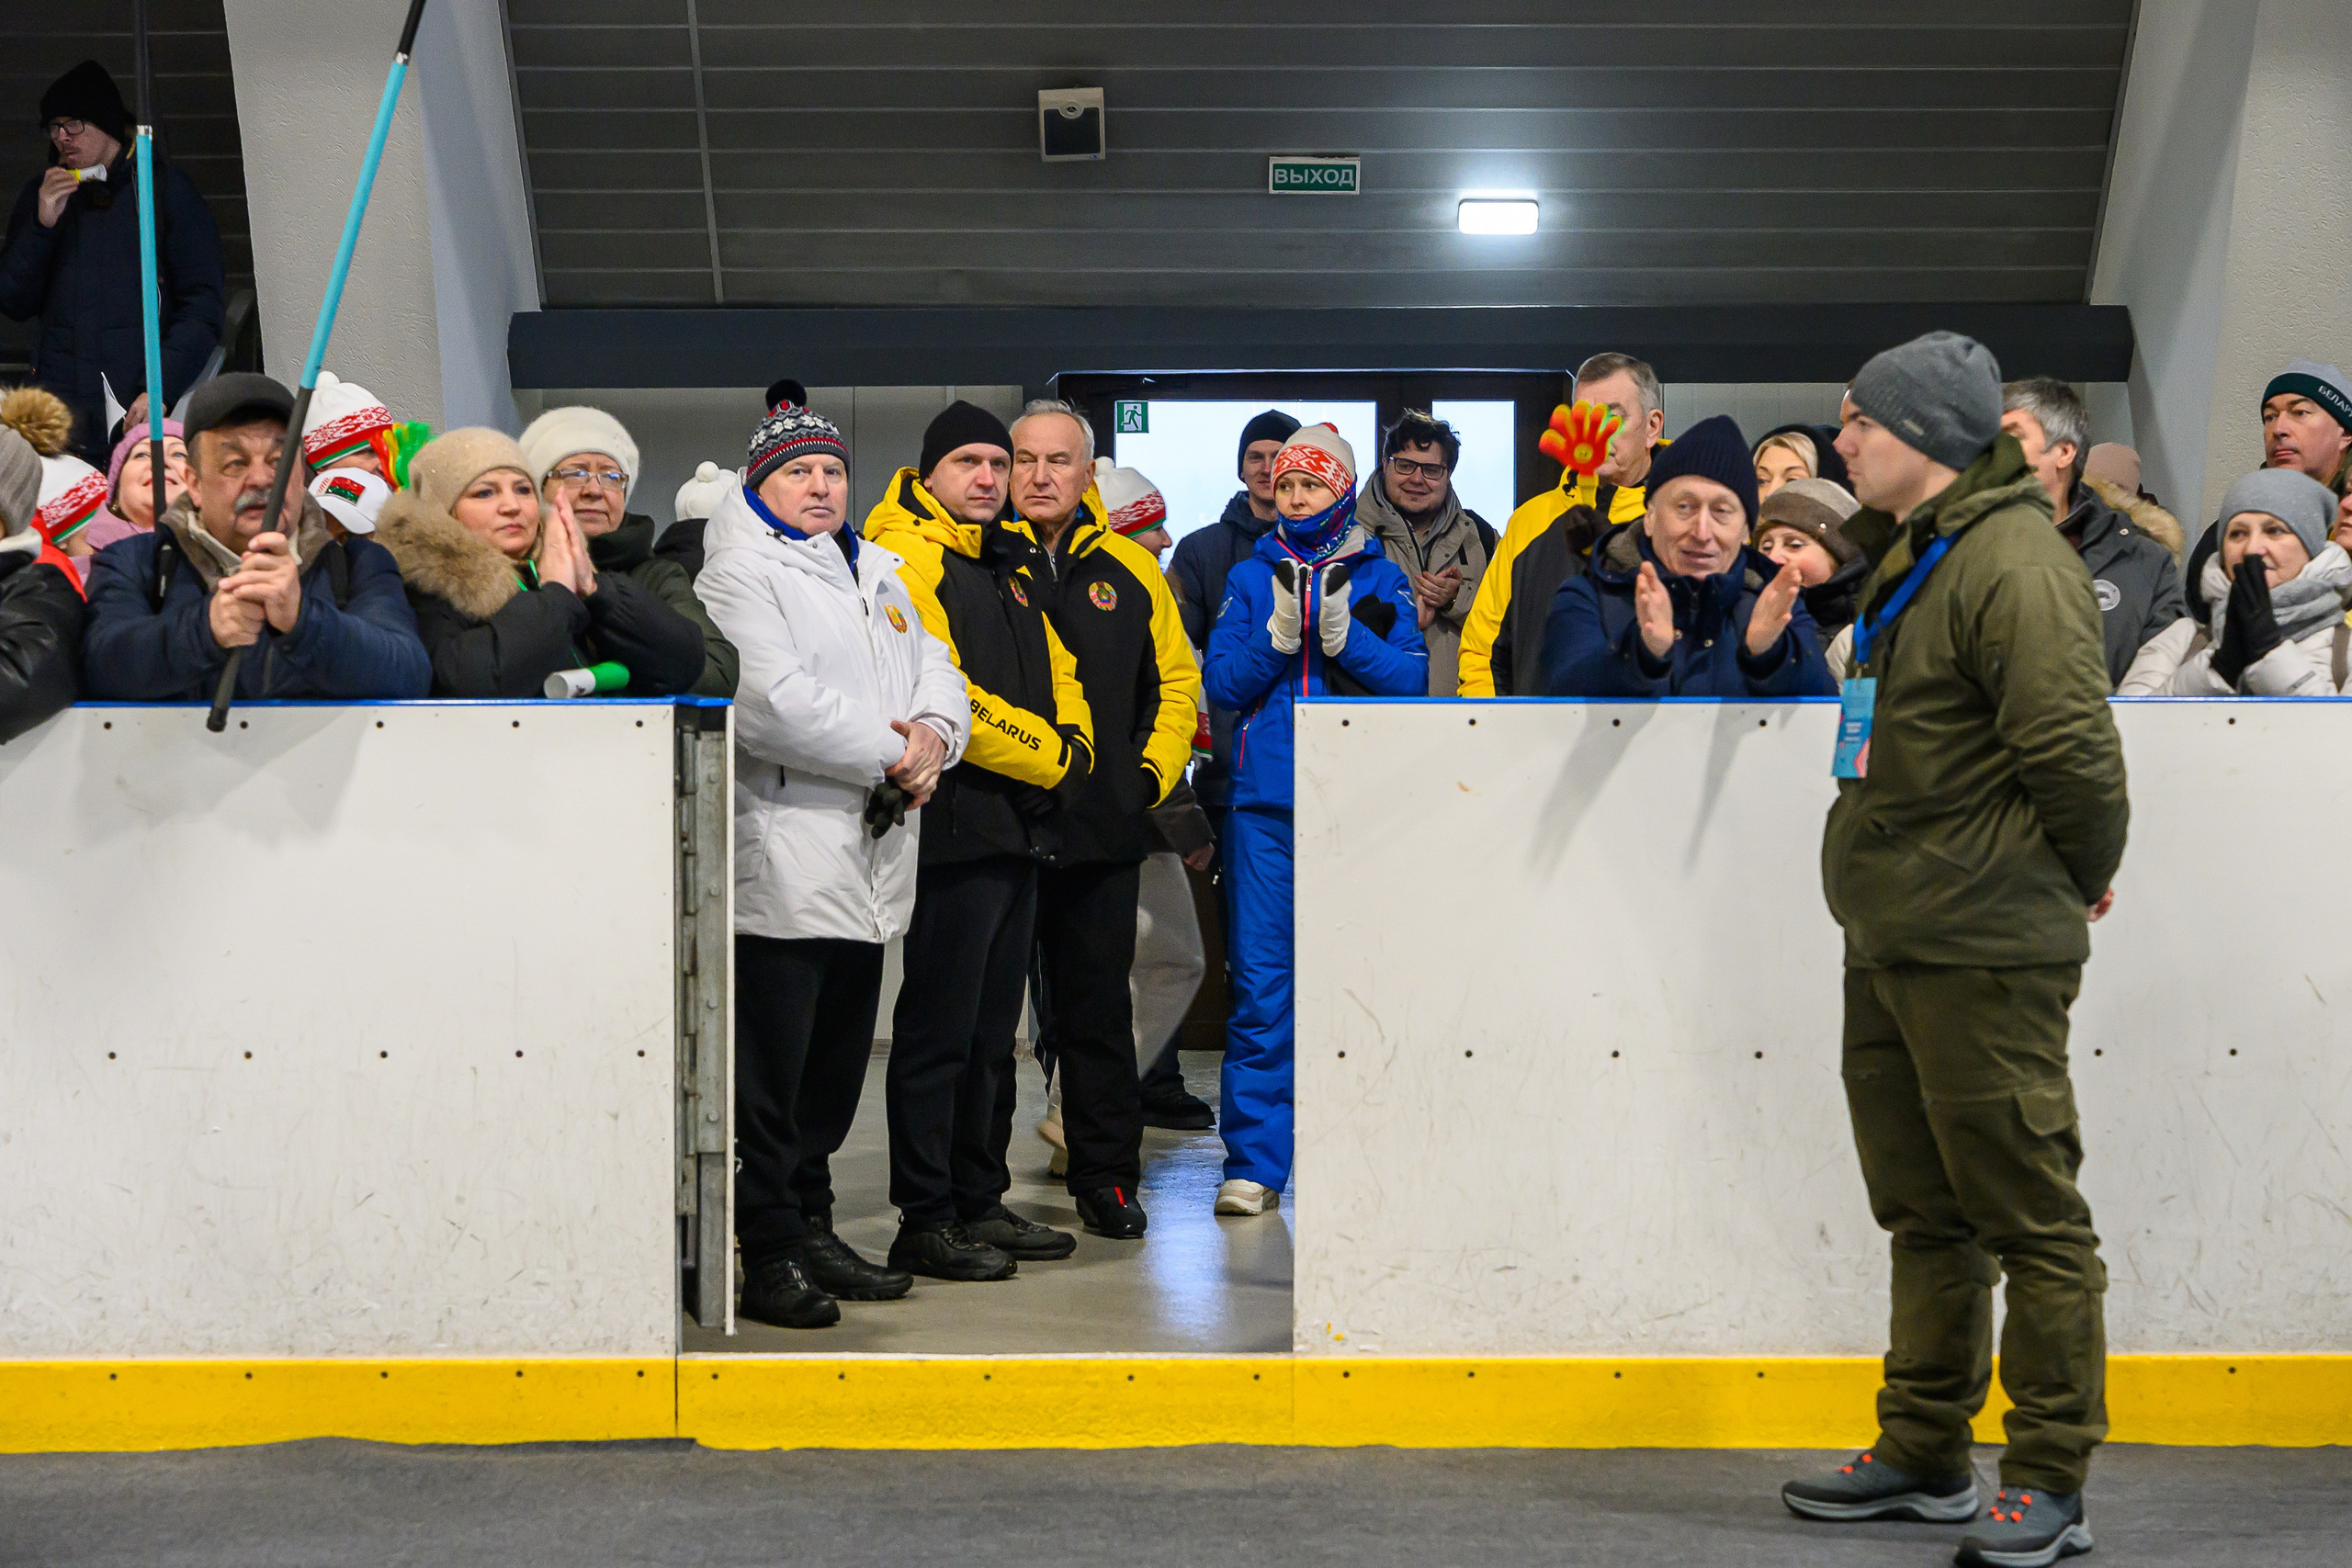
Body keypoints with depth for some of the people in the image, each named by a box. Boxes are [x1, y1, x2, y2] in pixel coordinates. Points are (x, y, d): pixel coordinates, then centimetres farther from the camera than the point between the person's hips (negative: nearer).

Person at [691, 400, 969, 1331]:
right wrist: (890, 756, -13)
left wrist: (933, 732, -4)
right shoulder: (740, 574, -6)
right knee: (770, 1078, -5)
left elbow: (935, 668, 19)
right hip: (786, 861, -8)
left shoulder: (878, 573, 22)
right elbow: (773, 703, -18)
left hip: (871, 865, 8)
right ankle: (769, 1256, 0)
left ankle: (812, 1230, 24)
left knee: (835, 1072, 14)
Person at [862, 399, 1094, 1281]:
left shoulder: (1012, 564, 20)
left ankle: (978, 1202, 23)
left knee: (990, 1033, 15)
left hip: (1018, 830, 9)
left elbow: (1055, 670, 24)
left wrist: (1075, 741, 2)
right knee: (940, 1032, -5)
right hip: (957, 827, -9)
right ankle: (924, 1223, 0)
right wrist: (1049, 759, -13)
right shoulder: (909, 557, -9)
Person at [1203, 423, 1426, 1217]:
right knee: (1260, 986, -2)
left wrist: (1344, 636, -15)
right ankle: (1254, 1162, 3)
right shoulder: (1251, 577, 11)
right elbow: (1221, 681, 3)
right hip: (1266, 805, 1)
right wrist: (1276, 636, -12)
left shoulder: (1380, 579, 8)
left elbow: (1411, 679, -2)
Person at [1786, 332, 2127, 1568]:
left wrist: (2080, 881, -8)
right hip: (1890, 944, 10)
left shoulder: (2011, 562, -17)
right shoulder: (1907, 557, 16)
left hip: (1983, 953, -10)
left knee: (2028, 1215, -2)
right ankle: (1926, 1459, 26)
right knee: (1924, 1216, 16)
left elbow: (2073, 750, -22)